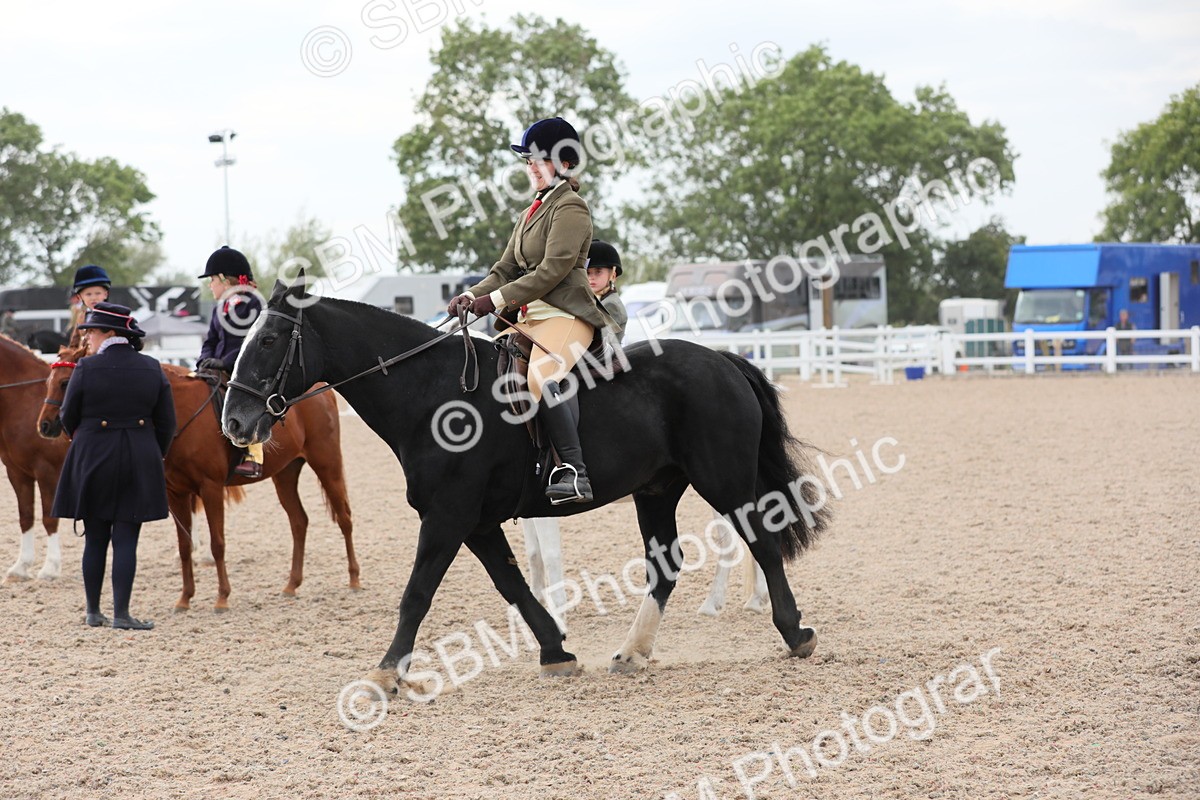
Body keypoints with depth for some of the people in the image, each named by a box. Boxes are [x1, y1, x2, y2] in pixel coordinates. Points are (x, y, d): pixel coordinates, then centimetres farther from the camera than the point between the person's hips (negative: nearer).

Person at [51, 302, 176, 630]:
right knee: (126, 540, 2)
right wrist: (154, 456, 17)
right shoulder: (152, 369, 1)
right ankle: (121, 613, -4)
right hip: (140, 465, 1)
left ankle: (93, 612, 16)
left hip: (91, 461, -1)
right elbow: (167, 423, 4)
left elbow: (69, 418, 0)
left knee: (95, 539, 10)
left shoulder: (87, 369, -10)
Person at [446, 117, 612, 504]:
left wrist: (495, 300, -20)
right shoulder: (530, 213, 22)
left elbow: (551, 271, -17)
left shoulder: (570, 209, -7)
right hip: (529, 318, 10)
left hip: (567, 316, -10)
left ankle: (575, 472, -38)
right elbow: (506, 269, 19)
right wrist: (472, 295, 0)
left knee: (540, 378, -34)